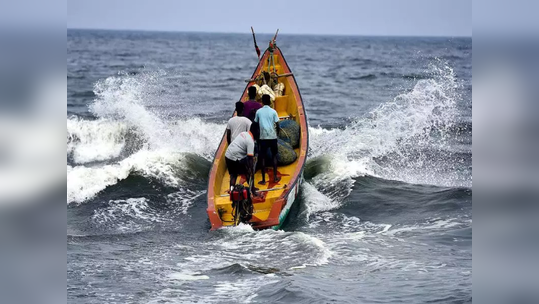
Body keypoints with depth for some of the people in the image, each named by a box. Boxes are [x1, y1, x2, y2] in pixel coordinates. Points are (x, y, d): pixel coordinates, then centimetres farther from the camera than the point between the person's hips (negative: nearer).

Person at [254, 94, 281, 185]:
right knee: (274, 156, 15)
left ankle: (263, 179, 1)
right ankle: (275, 177, 14)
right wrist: (277, 133, 15)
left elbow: (256, 124, 5)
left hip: (263, 137, 0)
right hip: (273, 137, 0)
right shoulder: (273, 112, -2)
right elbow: (277, 125, -2)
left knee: (263, 158, 4)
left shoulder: (258, 112, 0)